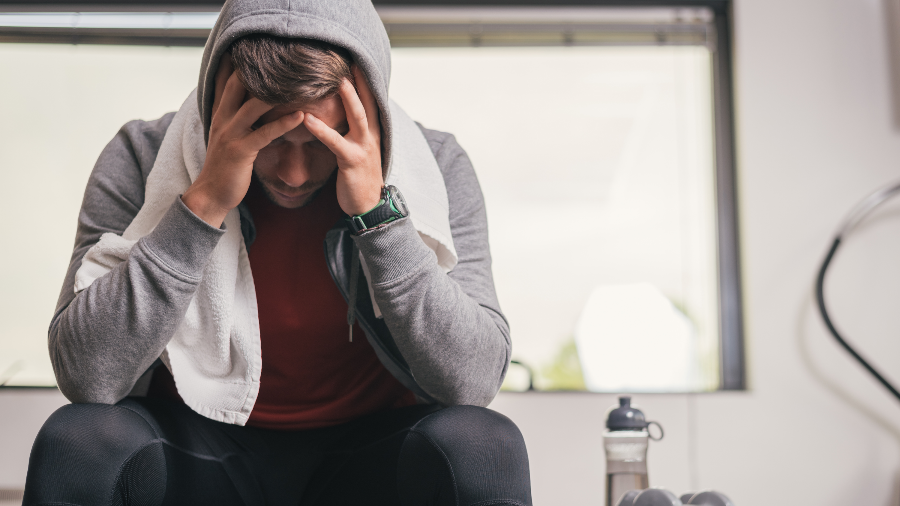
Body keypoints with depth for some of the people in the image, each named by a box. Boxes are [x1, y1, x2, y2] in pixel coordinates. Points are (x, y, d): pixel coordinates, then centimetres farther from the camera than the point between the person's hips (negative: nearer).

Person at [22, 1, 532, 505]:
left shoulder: (436, 168, -11)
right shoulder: (141, 161, -11)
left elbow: (472, 382, -19)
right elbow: (87, 376, -21)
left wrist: (377, 209, -28)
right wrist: (204, 201, -27)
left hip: (367, 455, 0)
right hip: (199, 455, 0)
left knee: (482, 446, -29)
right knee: (76, 441, -28)